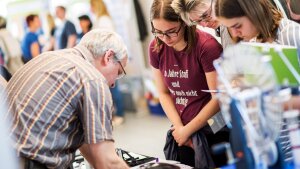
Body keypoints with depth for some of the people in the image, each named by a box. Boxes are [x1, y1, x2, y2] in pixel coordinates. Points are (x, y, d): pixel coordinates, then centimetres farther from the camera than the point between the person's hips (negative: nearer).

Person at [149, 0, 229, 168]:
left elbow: (218, 98, -16)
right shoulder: (156, 48, -3)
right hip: (184, 135, 5)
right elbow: (164, 92, 6)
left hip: (214, 133, -4)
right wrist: (179, 127, -6)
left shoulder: (207, 46, -19)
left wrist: (187, 130, -10)